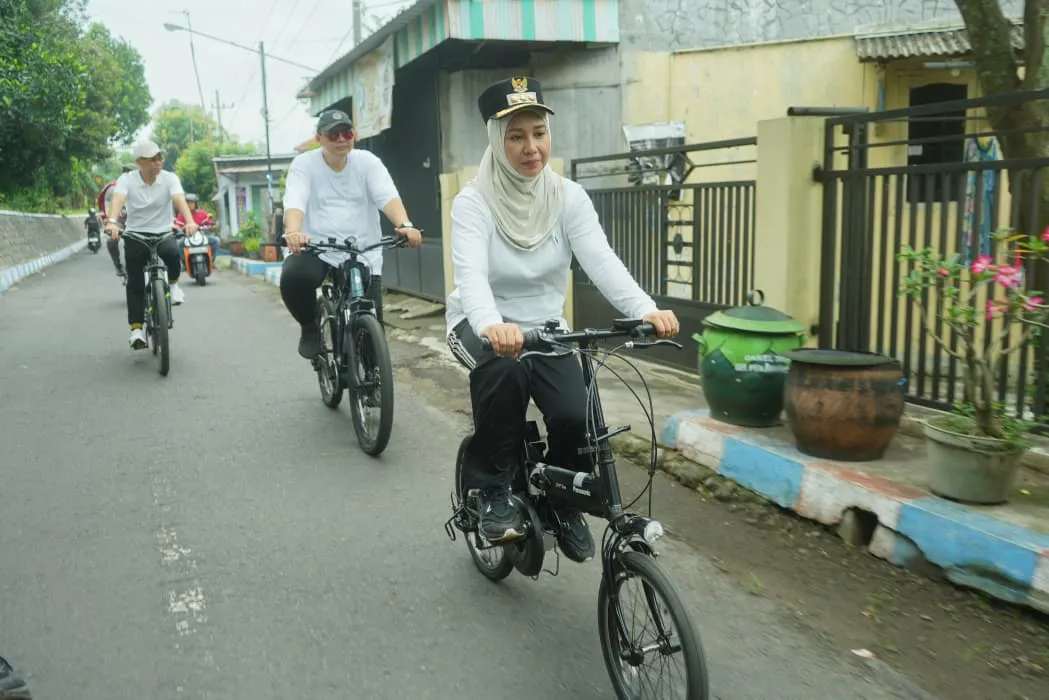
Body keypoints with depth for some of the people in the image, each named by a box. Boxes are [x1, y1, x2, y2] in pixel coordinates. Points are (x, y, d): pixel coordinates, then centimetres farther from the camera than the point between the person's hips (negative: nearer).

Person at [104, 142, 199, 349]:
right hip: (135, 234, 0)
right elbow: (118, 199, -25)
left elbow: (180, 199, -24)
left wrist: (190, 221, -44)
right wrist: (112, 222, -46)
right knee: (135, 283, -6)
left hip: (163, 233, 0)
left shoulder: (169, 178, -6)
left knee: (173, 253, -33)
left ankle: (173, 283, -1)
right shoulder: (126, 180, -7)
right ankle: (136, 328, 2)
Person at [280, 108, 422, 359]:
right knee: (293, 276, -33)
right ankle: (310, 328, -2)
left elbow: (388, 196, -15)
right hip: (315, 248, -1)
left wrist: (405, 225, -36)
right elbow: (294, 201, -17)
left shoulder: (368, 162, 2)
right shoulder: (304, 164, 0)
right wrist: (293, 232, -41)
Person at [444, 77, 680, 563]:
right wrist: (491, 326, -55)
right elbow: (471, 274, -33)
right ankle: (494, 492, -15)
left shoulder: (569, 197, -8)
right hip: (480, 327, -2)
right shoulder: (472, 202, -17)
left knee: (576, 416, -22)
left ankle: (564, 502, 12)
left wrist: (646, 310, -42)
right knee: (504, 370, -37)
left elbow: (601, 261, -23)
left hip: (545, 327, 3)